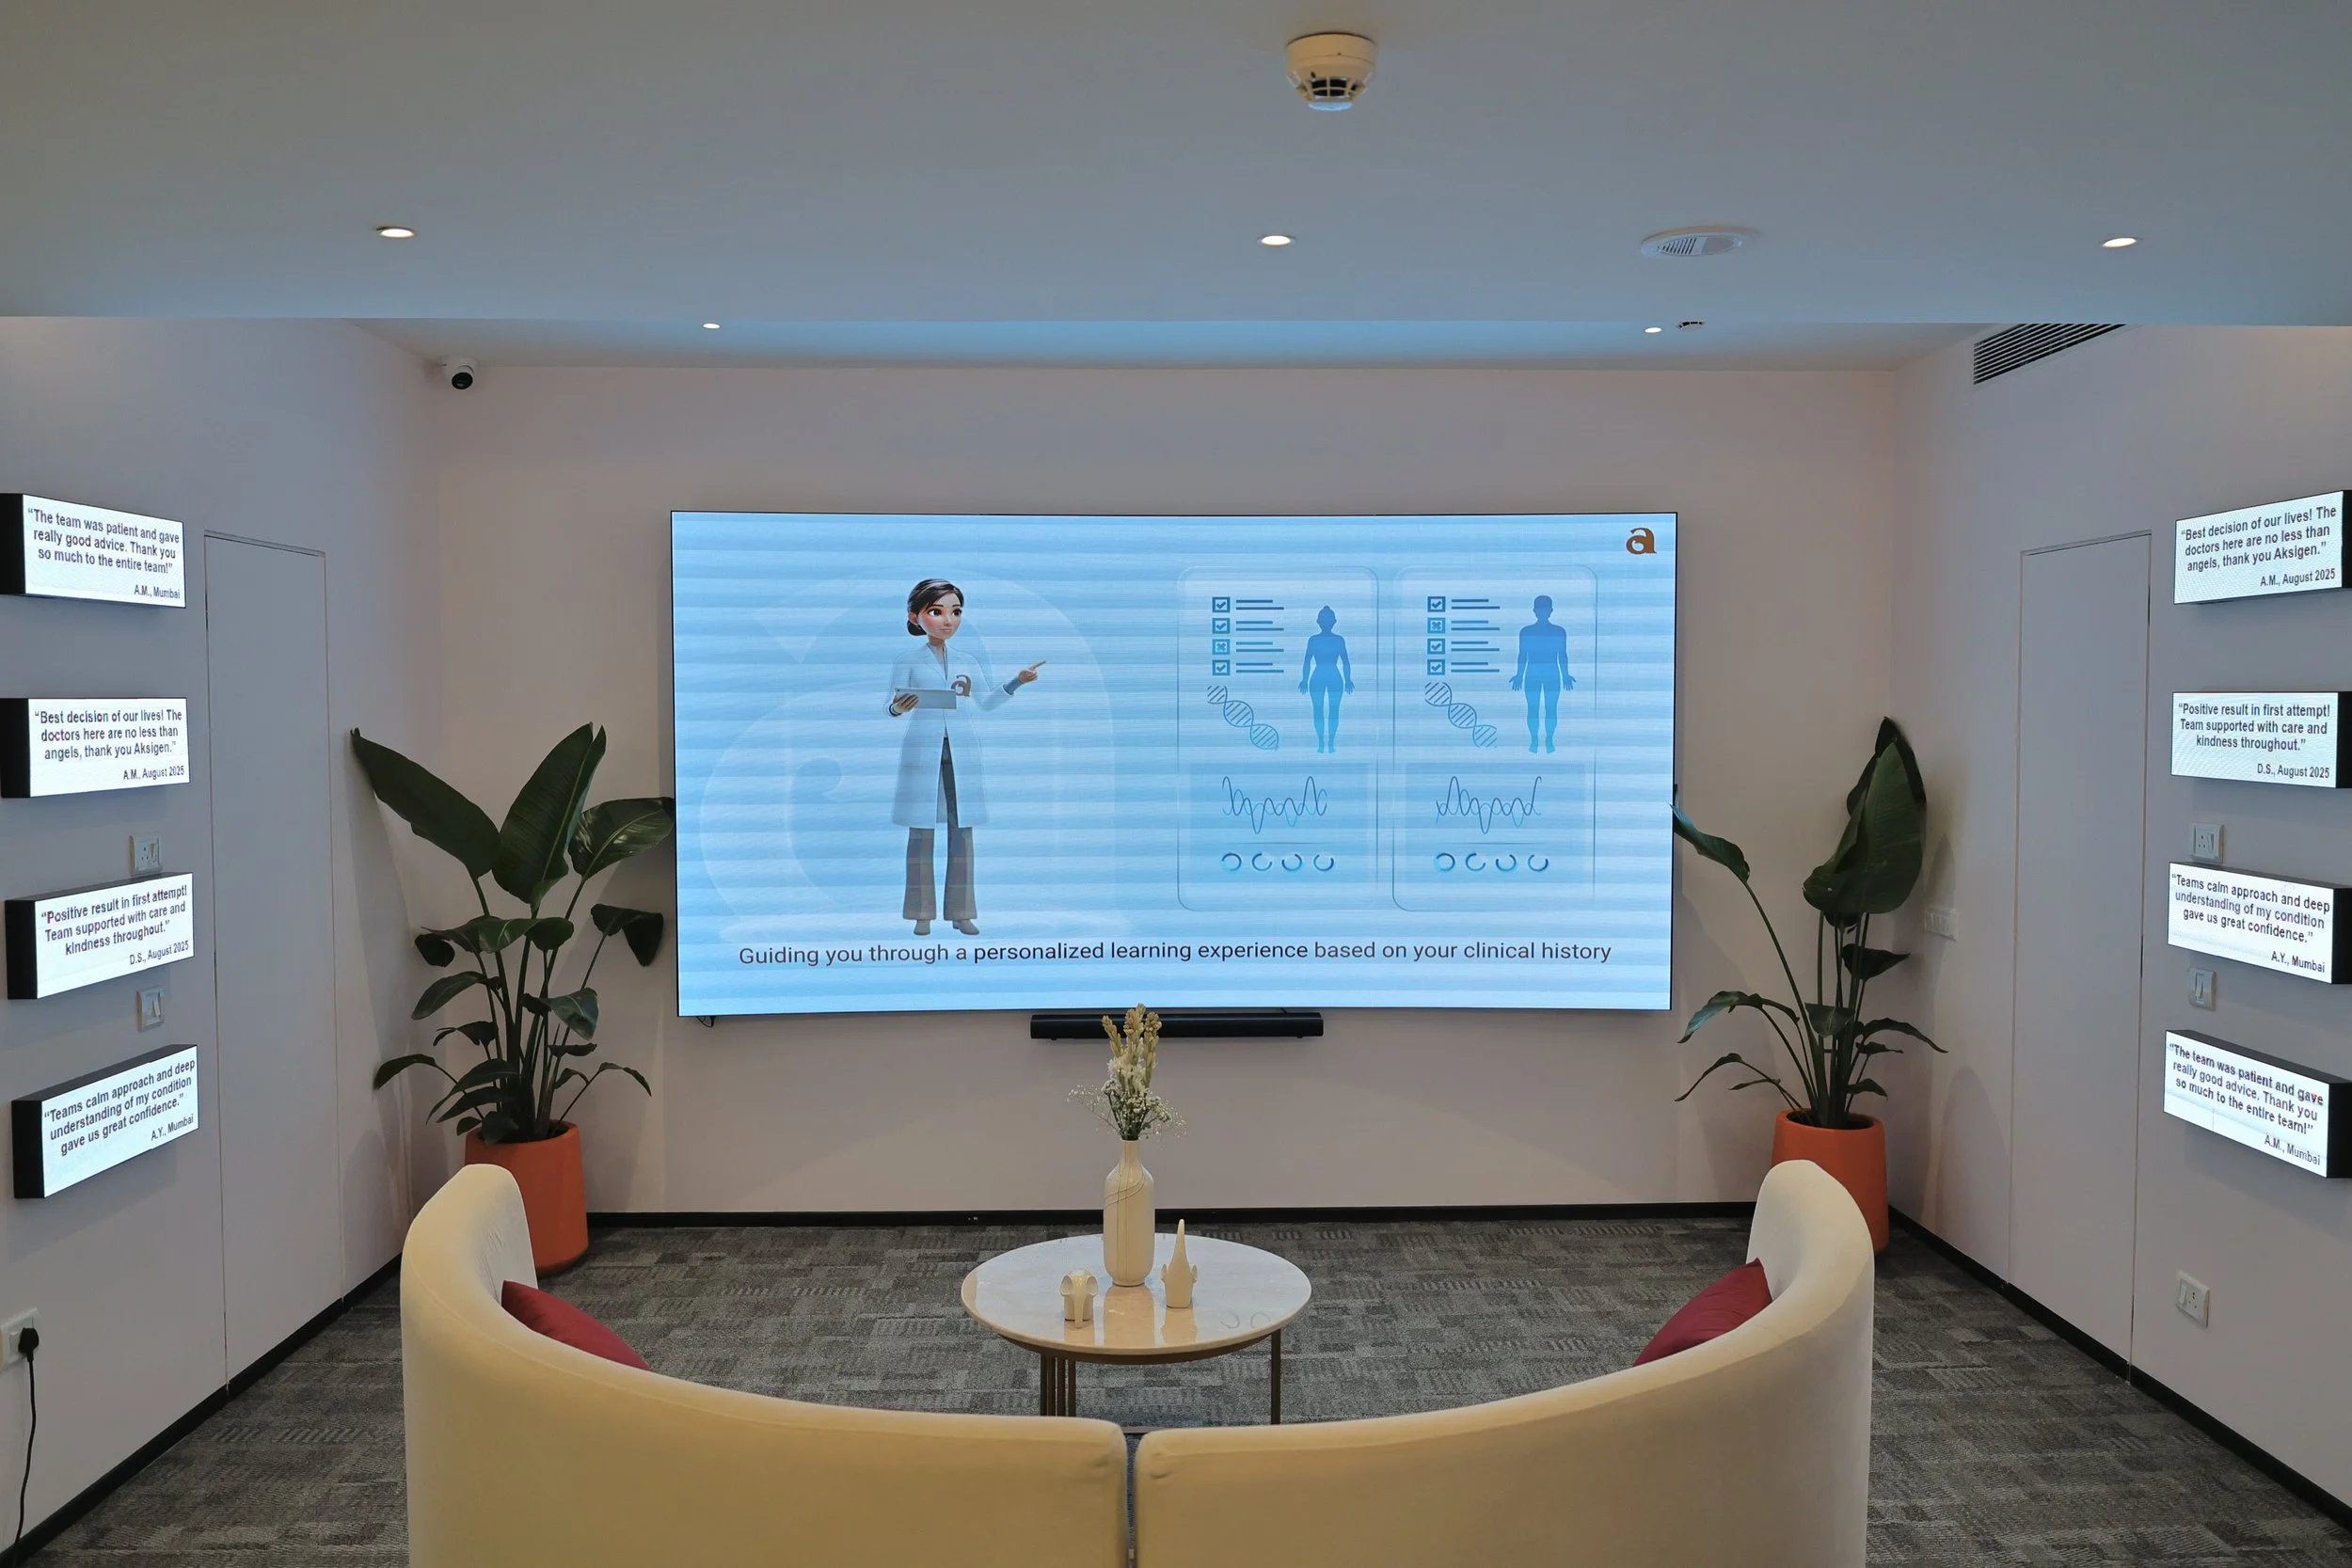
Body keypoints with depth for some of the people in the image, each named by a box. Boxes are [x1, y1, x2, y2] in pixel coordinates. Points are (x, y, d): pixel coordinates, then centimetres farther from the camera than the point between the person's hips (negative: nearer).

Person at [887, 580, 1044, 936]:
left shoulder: (968, 662, 13)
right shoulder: (908, 662, 1)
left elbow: (985, 702, 19)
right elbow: (891, 706, -5)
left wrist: (1017, 682, 9)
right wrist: (898, 709, -28)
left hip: (962, 753, 3)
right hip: (922, 753, -3)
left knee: (962, 832, 2)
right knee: (921, 832, -2)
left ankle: (962, 912, 7)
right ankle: (923, 913, 4)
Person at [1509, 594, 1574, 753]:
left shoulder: (1559, 631, 3)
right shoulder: (1526, 632, 3)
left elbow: (1562, 655, 7)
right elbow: (1522, 656, 5)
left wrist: (1565, 675, 4)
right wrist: (1519, 675, 2)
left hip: (1552, 676, 0)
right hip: (1532, 675, 0)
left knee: (1551, 709, -2)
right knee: (1533, 709, -1)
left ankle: (1549, 740, 4)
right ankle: (1533, 740, 4)